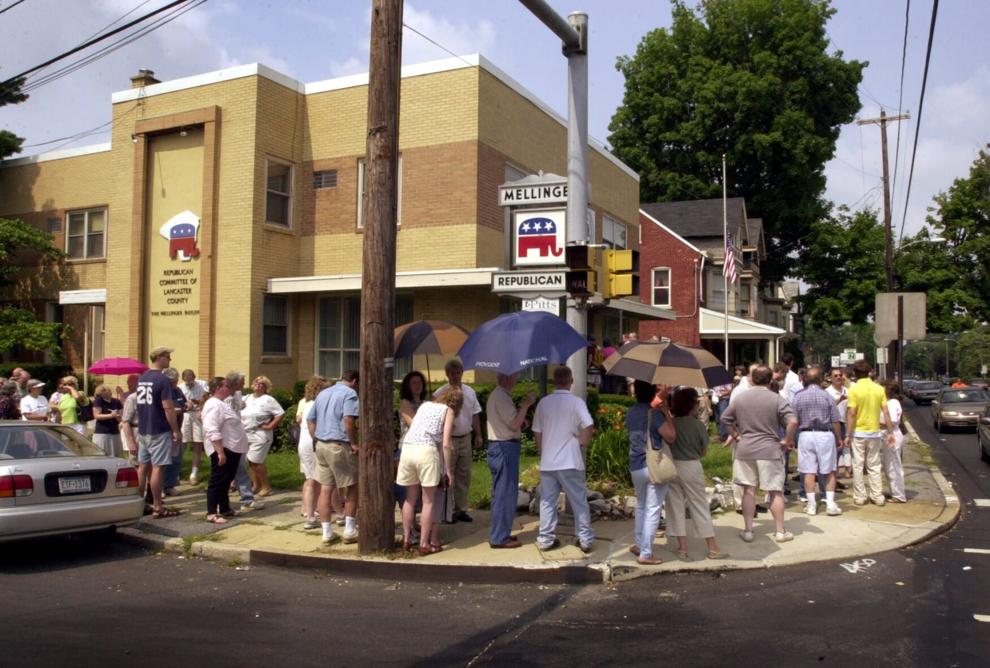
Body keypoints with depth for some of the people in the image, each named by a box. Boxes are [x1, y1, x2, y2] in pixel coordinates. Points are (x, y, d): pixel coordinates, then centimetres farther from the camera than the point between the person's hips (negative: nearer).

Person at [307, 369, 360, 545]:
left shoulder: (323, 393, 18)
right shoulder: (349, 393, -7)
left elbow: (310, 420, 17)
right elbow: (348, 419, -21)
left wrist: (317, 439, 15)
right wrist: (353, 442, -14)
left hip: (321, 445, 7)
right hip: (339, 446, -7)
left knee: (325, 489, 8)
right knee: (352, 486, 7)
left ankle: (327, 532, 11)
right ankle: (349, 530, 7)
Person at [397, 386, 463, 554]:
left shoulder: (425, 405, 23)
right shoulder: (448, 410, 8)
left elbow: (413, 425, 18)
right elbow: (445, 443, 0)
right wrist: (447, 468, 5)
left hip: (407, 448, 5)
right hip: (426, 451, -5)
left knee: (410, 499, 16)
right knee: (429, 501, 5)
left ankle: (406, 540, 21)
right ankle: (424, 544, 6)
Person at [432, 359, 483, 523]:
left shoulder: (470, 392, 9)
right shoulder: (440, 394, -8)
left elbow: (475, 415, 14)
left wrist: (478, 435, 11)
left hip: (465, 438, 6)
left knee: (464, 475, 11)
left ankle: (461, 509, 20)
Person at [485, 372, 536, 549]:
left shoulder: (497, 395, 17)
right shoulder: (502, 397, -17)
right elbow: (514, 424, -19)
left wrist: (520, 421, 11)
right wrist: (526, 404, -15)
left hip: (499, 446, 11)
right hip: (505, 448, -11)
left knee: (501, 493, 16)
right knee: (506, 494, -5)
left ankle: (499, 534, 24)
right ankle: (500, 538, 1)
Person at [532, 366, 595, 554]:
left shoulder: (543, 402, 2)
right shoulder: (576, 402, -8)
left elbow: (537, 432, 8)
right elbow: (589, 426, -20)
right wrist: (583, 441, -2)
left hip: (547, 462, 3)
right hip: (570, 461, -3)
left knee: (547, 501, 10)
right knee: (579, 501, 7)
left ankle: (546, 539, 13)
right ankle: (585, 540, 11)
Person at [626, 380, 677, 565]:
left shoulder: (631, 412, 7)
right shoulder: (654, 413, -15)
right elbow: (671, 436, -20)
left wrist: (661, 401, 24)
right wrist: (666, 412, -11)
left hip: (635, 467, 7)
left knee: (641, 506, 23)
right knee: (652, 511, 0)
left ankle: (640, 545, 32)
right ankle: (645, 553, 2)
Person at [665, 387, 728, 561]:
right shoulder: (699, 426, -10)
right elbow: (704, 451, 0)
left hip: (672, 466, 2)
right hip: (691, 467, -2)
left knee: (675, 506, 9)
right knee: (700, 507, 9)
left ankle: (682, 548, 12)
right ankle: (712, 548, 16)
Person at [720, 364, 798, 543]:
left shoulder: (740, 398, 4)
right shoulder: (777, 399, -7)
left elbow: (725, 419, 10)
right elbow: (793, 422, -16)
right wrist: (787, 441, -4)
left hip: (745, 450, 3)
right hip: (770, 450, -3)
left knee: (749, 490, 8)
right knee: (776, 492, 7)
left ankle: (748, 530, 12)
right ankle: (780, 531, 14)